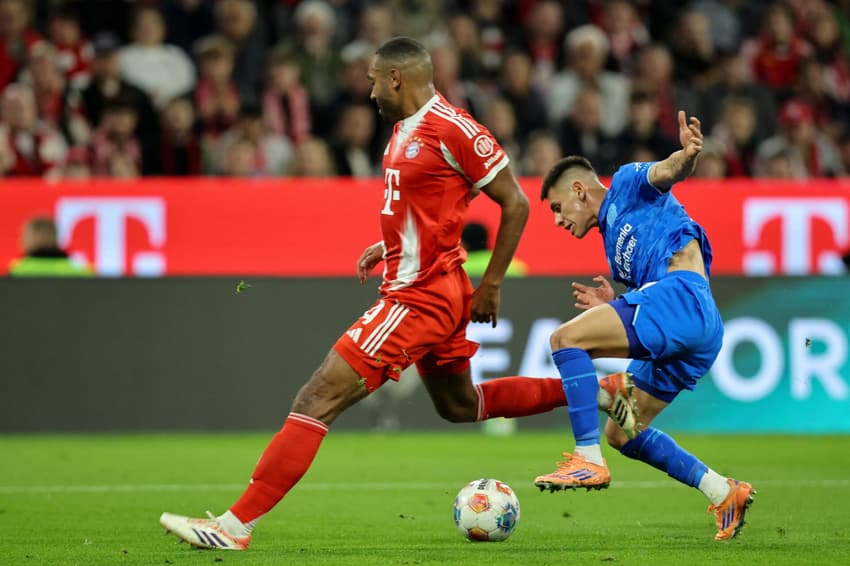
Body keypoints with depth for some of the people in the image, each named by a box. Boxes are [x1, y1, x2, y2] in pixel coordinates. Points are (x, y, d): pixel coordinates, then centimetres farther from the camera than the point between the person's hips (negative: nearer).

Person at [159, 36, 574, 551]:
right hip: (421, 283, 11)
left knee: (320, 398, -14)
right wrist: (390, 247, 12)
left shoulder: (452, 129, -18)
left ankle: (236, 525, -16)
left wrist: (491, 285, -12)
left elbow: (515, 204, -14)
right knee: (460, 406, 28)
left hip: (420, 297, -11)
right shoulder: (405, 128, 10)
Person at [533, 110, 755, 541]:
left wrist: (686, 155, -34)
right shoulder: (614, 245, 33)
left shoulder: (627, 185, 12)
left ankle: (588, 461, -21)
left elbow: (667, 172, -12)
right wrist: (614, 308, 16)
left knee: (565, 338, -17)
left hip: (682, 293, -10)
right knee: (621, 433, 15)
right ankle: (723, 494, 12)